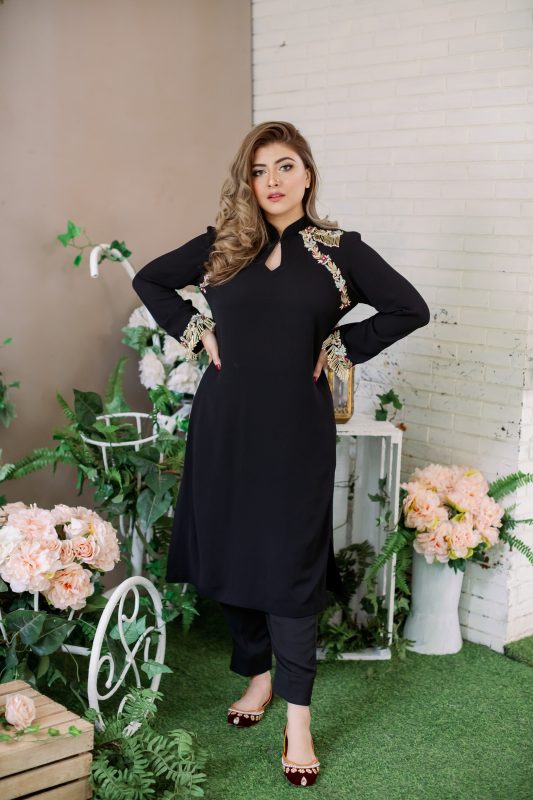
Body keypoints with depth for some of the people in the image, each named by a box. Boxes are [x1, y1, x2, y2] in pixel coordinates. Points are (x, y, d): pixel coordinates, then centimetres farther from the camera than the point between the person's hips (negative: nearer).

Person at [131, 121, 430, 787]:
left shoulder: (339, 250, 1)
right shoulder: (222, 244, 6)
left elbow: (411, 308, 2)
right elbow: (150, 280, 17)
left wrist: (341, 348, -4)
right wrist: (195, 332, 4)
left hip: (296, 430, -2)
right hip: (224, 425, 3)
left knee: (290, 565, -2)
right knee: (229, 551, 10)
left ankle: (297, 719, 7)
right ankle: (258, 675, 32)